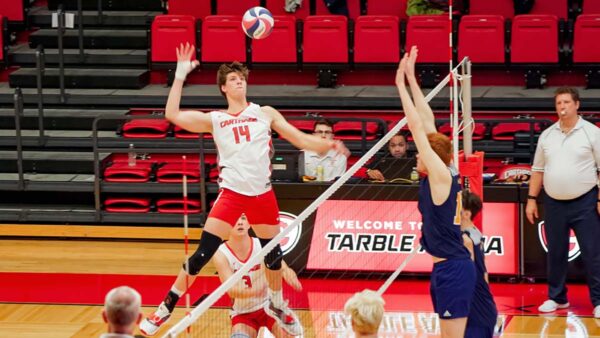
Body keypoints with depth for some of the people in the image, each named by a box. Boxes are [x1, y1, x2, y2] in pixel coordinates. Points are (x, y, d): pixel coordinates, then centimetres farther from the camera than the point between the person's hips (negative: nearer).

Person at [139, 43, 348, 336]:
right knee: (202, 254, -8)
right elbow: (173, 114, -2)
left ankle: (277, 305, 37)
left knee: (273, 254, 11)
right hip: (231, 193, -2)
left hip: (263, 195, 2)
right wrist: (181, 74, -4)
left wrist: (328, 145, -10)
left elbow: (300, 139, 8)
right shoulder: (214, 120, 8)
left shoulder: (265, 114, 10)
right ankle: (166, 309, 1)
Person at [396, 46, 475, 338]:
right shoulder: (440, 177, 8)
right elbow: (426, 123, 12)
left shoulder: (442, 176, -12)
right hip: (445, 268, 9)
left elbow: (418, 127, -13)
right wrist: (411, 79, 14)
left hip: (453, 269, -9)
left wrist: (402, 84, -8)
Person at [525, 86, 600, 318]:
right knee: (555, 253, 10)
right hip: (554, 203, 4)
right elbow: (538, 170, 15)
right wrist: (532, 199, 10)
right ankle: (557, 298, 21)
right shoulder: (547, 135, 9)